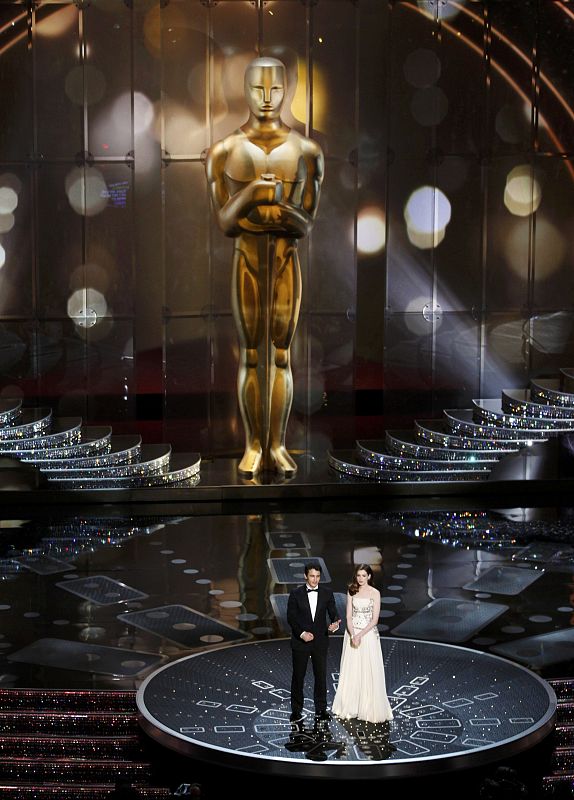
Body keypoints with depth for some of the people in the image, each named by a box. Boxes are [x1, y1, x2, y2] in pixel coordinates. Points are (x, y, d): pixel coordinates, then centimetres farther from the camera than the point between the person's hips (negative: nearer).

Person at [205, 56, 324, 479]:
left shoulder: (307, 150, 2)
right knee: (251, 355, 2)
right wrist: (249, 194, -23)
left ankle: (278, 446, 10)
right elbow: (225, 223, -4)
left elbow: (307, 224, -1)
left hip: (287, 261, 0)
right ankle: (254, 446, 11)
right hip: (246, 261, 0)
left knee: (281, 354, 3)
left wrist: (286, 213, -24)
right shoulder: (225, 151, 1)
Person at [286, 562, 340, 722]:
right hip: (300, 641, -2)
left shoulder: (327, 593, 0)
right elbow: (291, 617, -6)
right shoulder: (296, 593, -6)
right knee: (298, 676, 6)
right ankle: (296, 710, 17)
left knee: (321, 676, 7)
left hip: (320, 641, 2)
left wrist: (334, 624, -24)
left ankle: (321, 709, 19)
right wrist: (301, 633, -17)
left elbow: (333, 613, -1)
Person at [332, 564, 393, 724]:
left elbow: (375, 619, -9)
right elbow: (349, 616, -1)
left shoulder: (375, 593, -4)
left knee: (369, 672, -2)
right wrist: (352, 635, -15)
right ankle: (350, 708, 13)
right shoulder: (351, 592, 5)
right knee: (351, 672, 5)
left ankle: (369, 709, 7)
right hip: (352, 634, 3)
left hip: (368, 634, -3)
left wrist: (360, 635, -17)